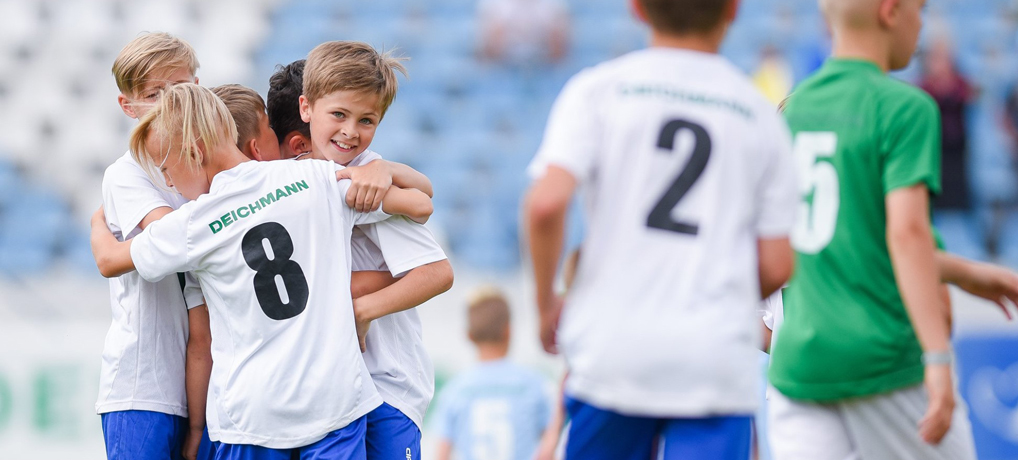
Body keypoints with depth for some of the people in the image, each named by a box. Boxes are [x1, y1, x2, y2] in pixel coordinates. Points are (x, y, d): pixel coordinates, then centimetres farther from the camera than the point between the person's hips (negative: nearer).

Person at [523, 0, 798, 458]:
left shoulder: (599, 89, 3)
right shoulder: (761, 115, 8)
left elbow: (546, 203, -12)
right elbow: (776, 266, 6)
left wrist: (547, 301, 4)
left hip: (612, 349, 0)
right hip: (718, 362, 0)